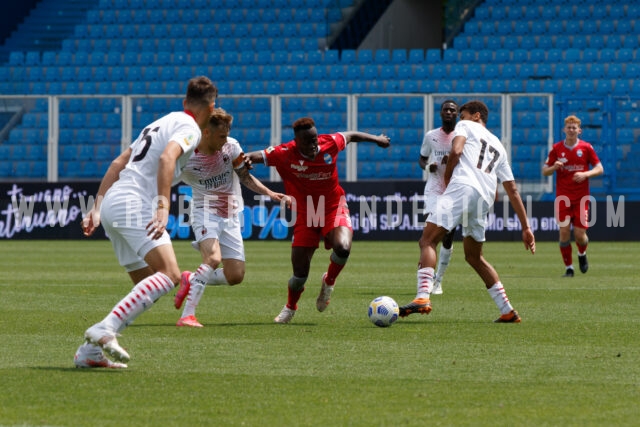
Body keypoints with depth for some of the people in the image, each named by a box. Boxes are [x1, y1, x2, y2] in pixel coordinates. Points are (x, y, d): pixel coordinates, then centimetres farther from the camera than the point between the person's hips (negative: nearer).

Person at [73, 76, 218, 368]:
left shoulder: (162, 123, 27)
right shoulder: (189, 128, 1)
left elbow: (118, 163, 24)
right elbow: (167, 158, -20)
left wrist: (97, 207, 22)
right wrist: (163, 206, -26)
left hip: (112, 203, 9)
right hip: (133, 204, -9)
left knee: (148, 287, 13)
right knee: (169, 274, -21)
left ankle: (90, 351, 8)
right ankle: (104, 330, -34)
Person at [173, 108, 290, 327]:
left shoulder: (231, 147, -7)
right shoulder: (187, 160, -16)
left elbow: (245, 177, 3)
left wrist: (270, 193, -10)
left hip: (230, 217, 5)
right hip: (205, 212, -5)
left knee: (235, 276, -1)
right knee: (213, 258, -32)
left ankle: (191, 280, 25)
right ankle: (187, 315, -32)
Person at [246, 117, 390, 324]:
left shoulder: (330, 144, -13)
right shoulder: (285, 154, -18)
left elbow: (350, 135, 6)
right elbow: (258, 156, -23)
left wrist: (377, 139, 21)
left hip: (333, 209, 1)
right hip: (305, 215, -1)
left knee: (343, 248, -31)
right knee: (300, 274, 0)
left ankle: (329, 282, 4)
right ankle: (290, 308, 34)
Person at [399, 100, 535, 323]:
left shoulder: (466, 126, 17)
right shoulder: (499, 147, 34)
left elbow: (456, 151, -5)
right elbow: (512, 190, 30)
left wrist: (447, 180, 11)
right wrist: (526, 227, 28)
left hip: (463, 186, -7)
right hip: (485, 199, 7)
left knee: (427, 240, -11)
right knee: (474, 256, 21)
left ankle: (423, 298, -32)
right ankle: (508, 312, 19)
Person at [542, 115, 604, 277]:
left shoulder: (586, 147, 1)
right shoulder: (556, 148, 3)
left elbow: (599, 169, 4)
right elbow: (544, 171, 7)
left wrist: (585, 174, -15)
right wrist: (554, 167, -15)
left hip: (581, 197, -1)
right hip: (563, 197, 1)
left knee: (580, 234, -5)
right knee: (564, 232, -9)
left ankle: (582, 254, 30)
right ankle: (568, 268, 4)